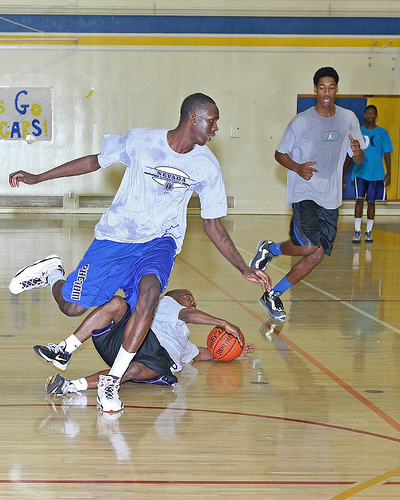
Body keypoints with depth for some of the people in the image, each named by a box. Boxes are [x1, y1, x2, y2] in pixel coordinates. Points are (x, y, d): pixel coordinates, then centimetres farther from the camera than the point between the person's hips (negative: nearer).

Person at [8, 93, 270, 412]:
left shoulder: (207, 166, -5)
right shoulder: (139, 141, -13)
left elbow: (213, 225, 5)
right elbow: (96, 162, 3)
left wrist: (244, 269, 1)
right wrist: (37, 178, 4)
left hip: (160, 242, 1)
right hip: (116, 237, -1)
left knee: (150, 289, -31)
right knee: (72, 306, -3)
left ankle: (113, 381, -22)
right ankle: (53, 273, 35)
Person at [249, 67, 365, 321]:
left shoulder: (348, 119, 5)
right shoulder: (301, 122, -7)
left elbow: (359, 159, 11)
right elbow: (280, 154, 2)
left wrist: (357, 152, -14)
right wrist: (298, 168, -19)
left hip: (330, 197, 5)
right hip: (304, 193, -5)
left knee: (317, 256, 0)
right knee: (310, 247, -23)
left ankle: (273, 295, 14)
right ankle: (270, 248, 7)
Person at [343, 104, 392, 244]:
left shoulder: (382, 133, 4)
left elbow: (387, 154, 3)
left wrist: (388, 174, -5)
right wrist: (343, 173, 9)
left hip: (376, 174, 0)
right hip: (360, 172, 0)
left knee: (371, 202, 6)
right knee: (359, 199, -12)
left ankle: (368, 232, 15)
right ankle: (357, 231, -11)